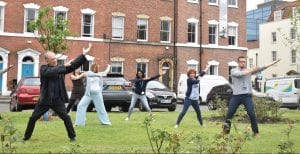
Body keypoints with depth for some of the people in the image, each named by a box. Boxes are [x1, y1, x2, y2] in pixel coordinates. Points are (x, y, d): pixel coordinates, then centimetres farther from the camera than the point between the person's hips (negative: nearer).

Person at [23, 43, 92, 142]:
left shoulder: (60, 68, 4)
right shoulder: (43, 68, -5)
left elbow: (74, 65, -6)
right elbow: (52, 72, -28)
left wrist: (83, 54, -14)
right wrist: (64, 66, -27)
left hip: (58, 100, 1)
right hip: (45, 99, -1)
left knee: (66, 117, -5)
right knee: (33, 118, 4)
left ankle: (72, 137, 10)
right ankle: (26, 137, 21)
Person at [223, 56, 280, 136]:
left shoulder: (249, 70, 12)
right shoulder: (233, 71, 4)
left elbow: (262, 67, 7)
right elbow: (240, 74, -18)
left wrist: (274, 62, 2)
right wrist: (251, 70, -18)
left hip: (247, 96, 1)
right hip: (236, 96, -1)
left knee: (252, 114, -8)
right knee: (229, 114, 2)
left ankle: (256, 132, 3)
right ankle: (225, 131, 16)